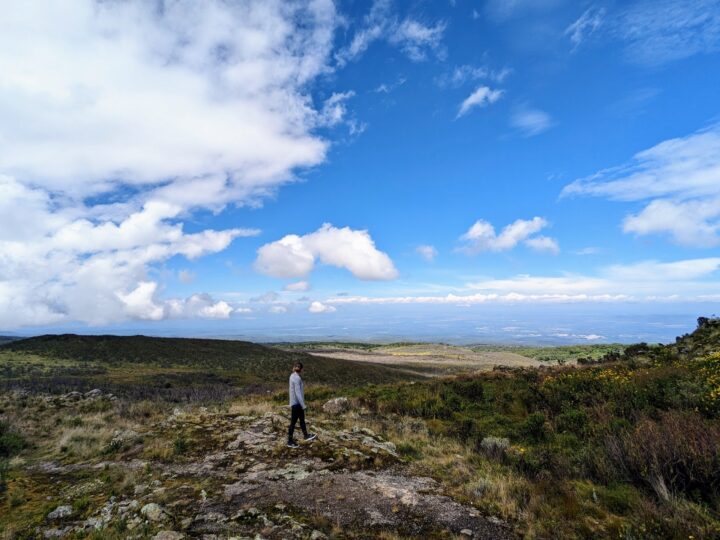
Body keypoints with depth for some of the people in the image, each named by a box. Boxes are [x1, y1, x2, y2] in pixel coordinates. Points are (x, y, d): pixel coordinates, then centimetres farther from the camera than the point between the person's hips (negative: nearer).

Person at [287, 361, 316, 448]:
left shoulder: (293, 376, 6)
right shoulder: (297, 378, -23)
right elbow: (297, 393, -25)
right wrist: (303, 405, -20)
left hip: (296, 403, 9)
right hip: (296, 403, -9)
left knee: (302, 419, 20)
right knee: (293, 422, 3)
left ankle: (306, 435, 34)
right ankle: (290, 441, 14)